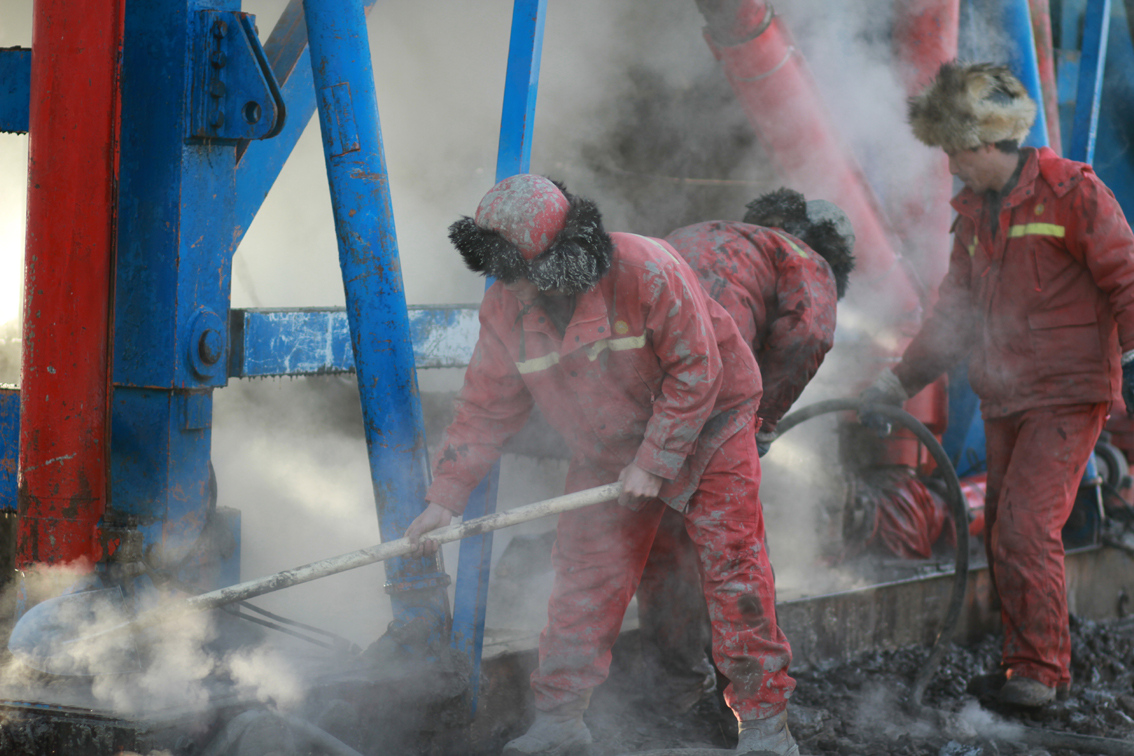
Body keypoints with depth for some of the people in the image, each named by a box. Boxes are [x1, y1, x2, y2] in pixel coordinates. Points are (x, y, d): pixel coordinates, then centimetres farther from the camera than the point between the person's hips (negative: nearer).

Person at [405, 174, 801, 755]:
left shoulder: (649, 272, -30)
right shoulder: (505, 306, -14)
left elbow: (694, 375, -24)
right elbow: (486, 407, -5)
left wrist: (653, 463, -23)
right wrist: (446, 494, -11)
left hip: (704, 428, -4)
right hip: (605, 451, 4)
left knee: (731, 561, -10)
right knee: (584, 573, 0)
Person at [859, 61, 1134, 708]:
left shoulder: (1071, 190, -7)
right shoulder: (974, 211, 15)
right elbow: (955, 314, 22)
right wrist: (898, 382, 18)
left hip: (1068, 394, -7)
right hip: (1005, 399, 7)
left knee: (1025, 527, -15)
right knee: (1004, 534, 6)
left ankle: (1040, 670, -7)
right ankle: (1033, 666, 16)